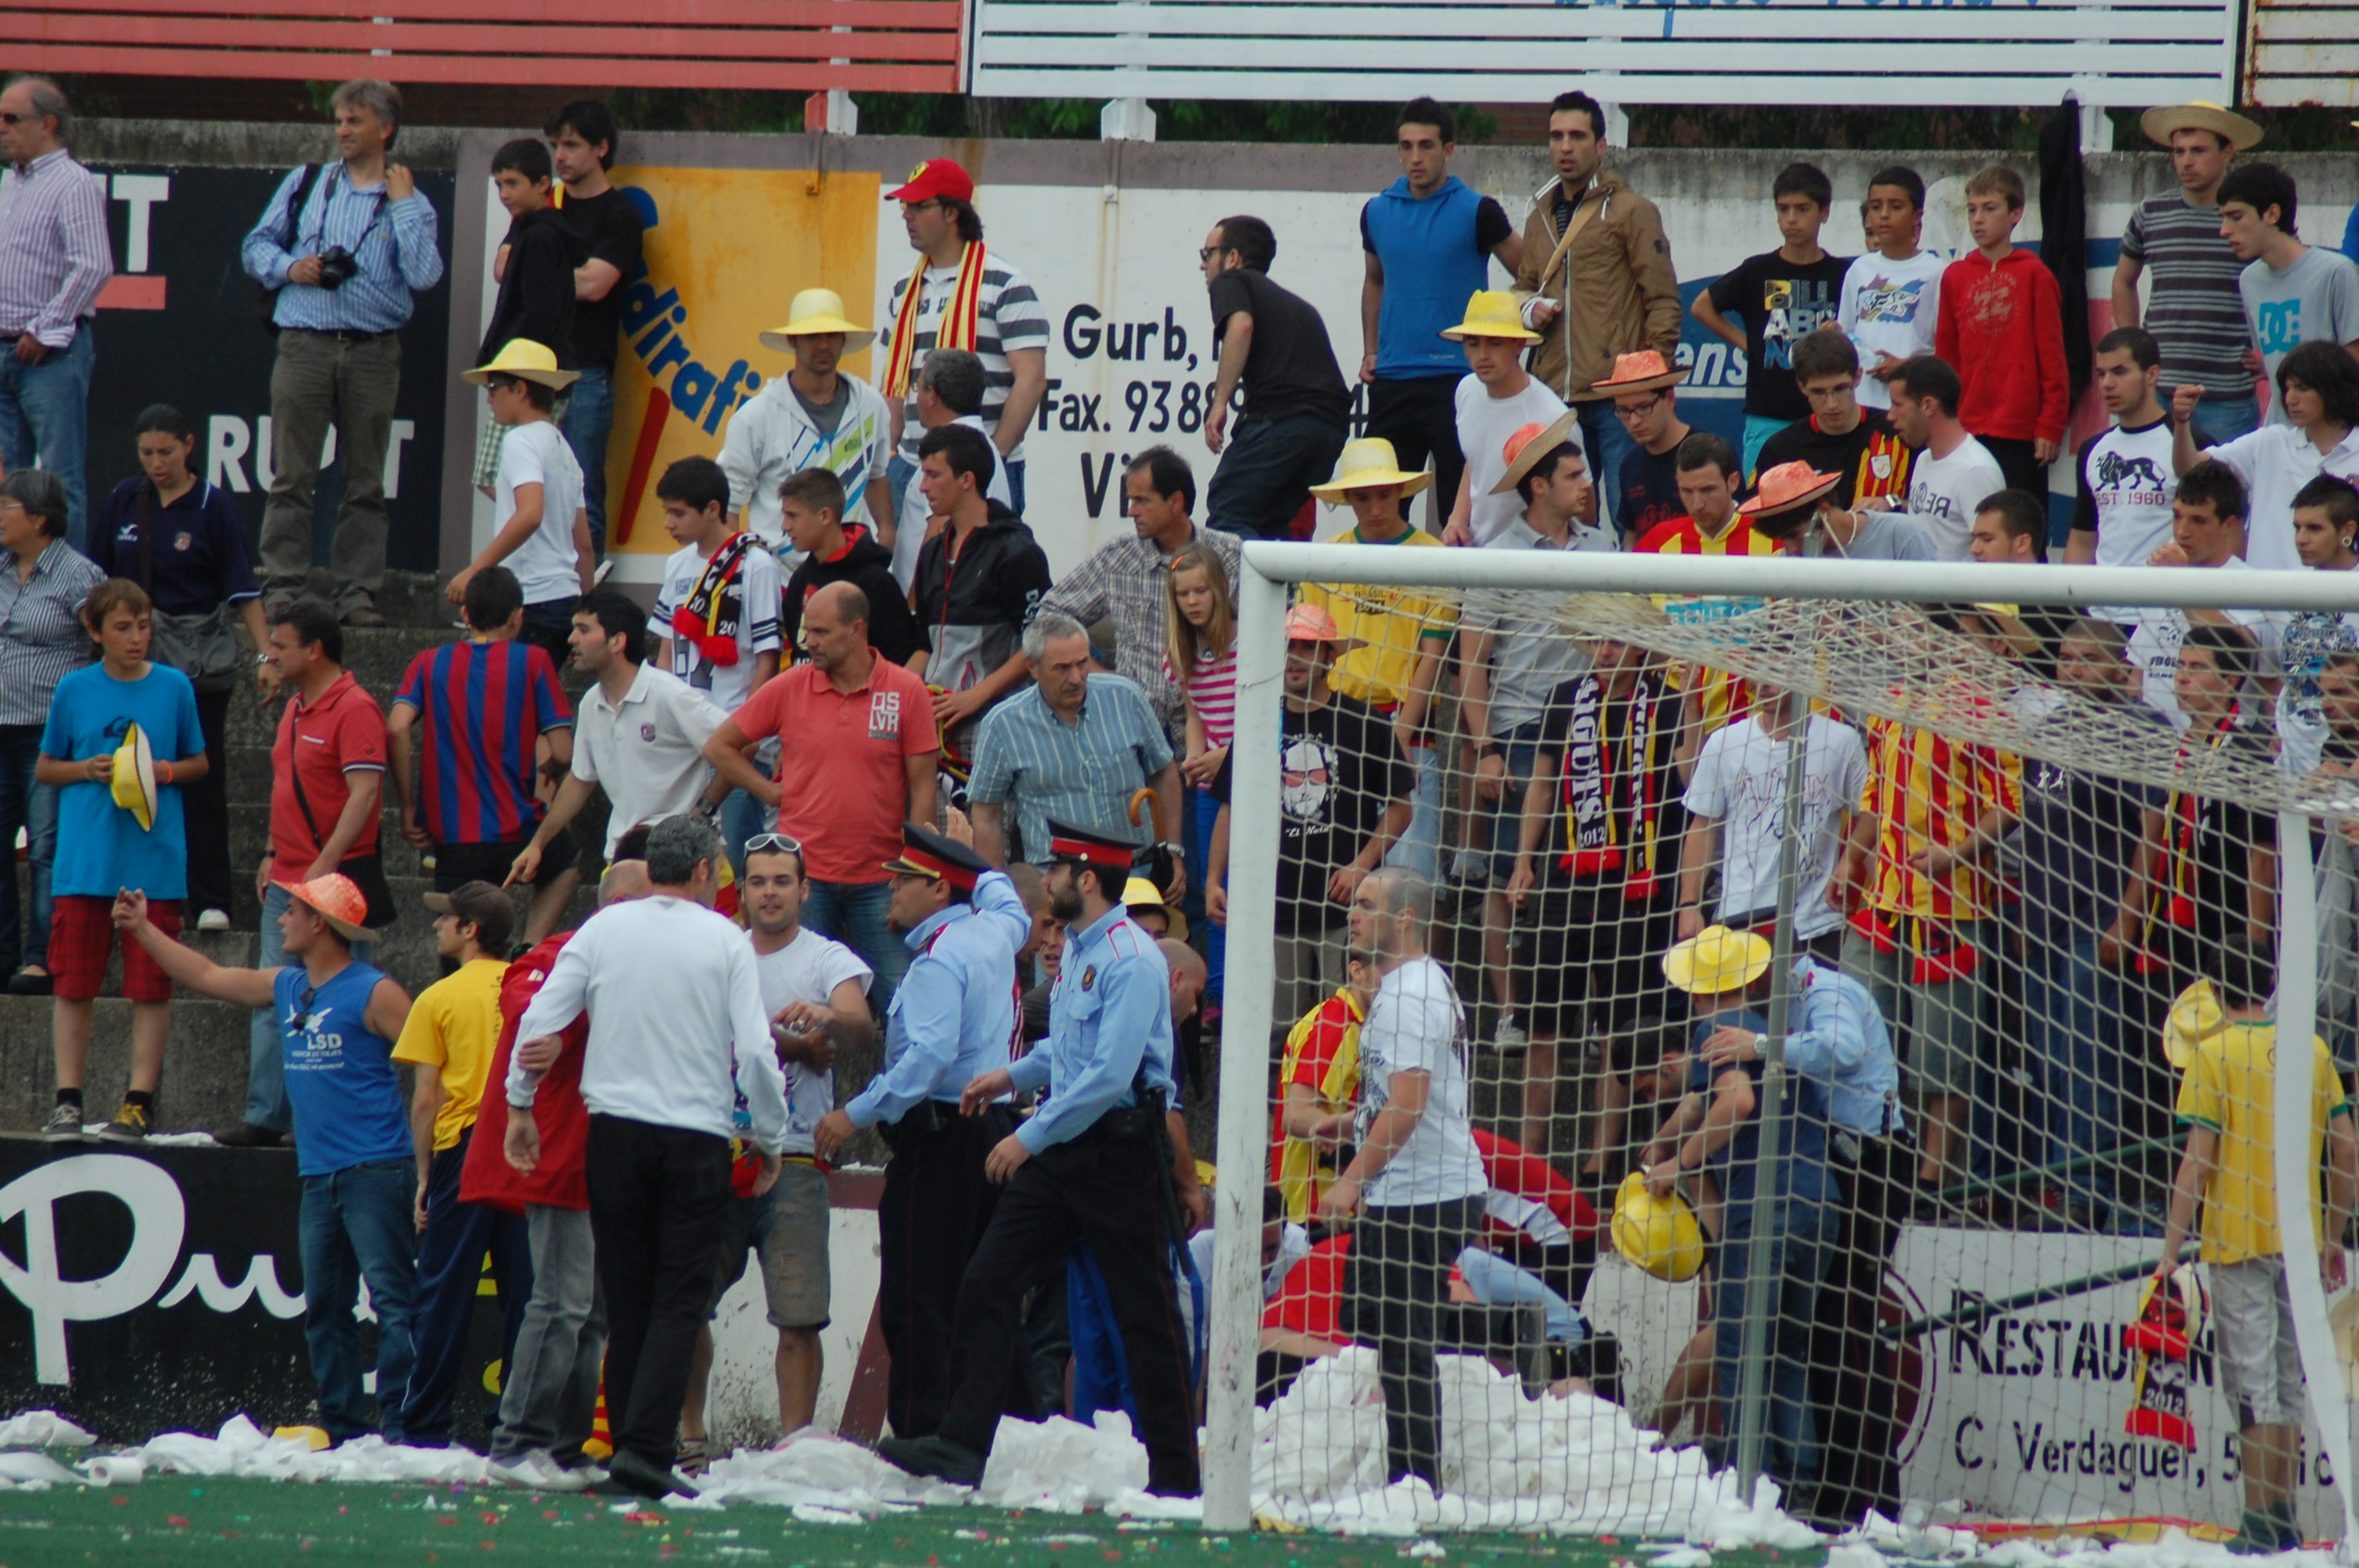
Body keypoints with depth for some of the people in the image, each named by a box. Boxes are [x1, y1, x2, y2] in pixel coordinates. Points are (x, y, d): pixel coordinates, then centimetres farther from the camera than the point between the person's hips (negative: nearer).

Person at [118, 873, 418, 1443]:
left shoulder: (373, 994, -8)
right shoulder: (285, 987, 15)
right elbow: (207, 977, 28)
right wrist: (143, 930, 28)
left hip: (376, 1172, -9)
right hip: (319, 1176, 9)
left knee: (392, 1300, -12)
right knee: (323, 1309, 8)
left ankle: (400, 1427, -17)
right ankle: (343, 1431, 12)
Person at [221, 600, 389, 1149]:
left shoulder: (354, 709, -13)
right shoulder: (297, 707, 16)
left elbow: (363, 793, -20)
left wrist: (324, 867, -24)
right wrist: (272, 854, 18)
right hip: (287, 880, 9)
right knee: (272, 1003, 7)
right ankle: (266, 1118, 9)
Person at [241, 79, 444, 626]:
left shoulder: (409, 203, 8)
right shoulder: (305, 184, 13)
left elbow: (424, 274, -7)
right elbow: (257, 246, 15)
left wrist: (402, 204, -4)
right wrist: (289, 268, -4)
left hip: (374, 350, 0)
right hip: (304, 344, 0)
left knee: (365, 482, 3)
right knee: (292, 477, -3)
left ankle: (358, 593, 7)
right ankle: (281, 589, -1)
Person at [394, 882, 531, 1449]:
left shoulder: (440, 998, -3)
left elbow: (426, 1098, -4)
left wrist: (425, 1174, 3)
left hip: (464, 1147, -3)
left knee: (444, 1295, 1)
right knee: (524, 1292, 6)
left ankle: (425, 1426, 1)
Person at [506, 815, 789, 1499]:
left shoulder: (603, 930, 4)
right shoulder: (725, 942, -1)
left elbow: (539, 1021, 1)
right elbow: (756, 1051, -5)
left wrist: (520, 1105, 14)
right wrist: (768, 1139, 8)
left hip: (615, 1129, 3)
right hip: (698, 1136, -3)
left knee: (626, 1298, 11)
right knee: (679, 1301, -3)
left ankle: (629, 1445, 12)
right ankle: (646, 1447, -16)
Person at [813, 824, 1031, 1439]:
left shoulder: (938, 961, -14)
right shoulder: (994, 933, 11)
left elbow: (930, 1055, -26)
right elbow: (1010, 907, 38)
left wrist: (857, 1113, -23)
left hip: (939, 1135, -9)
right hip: (994, 1128, 9)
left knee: (916, 1302, -10)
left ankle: (918, 1432, -16)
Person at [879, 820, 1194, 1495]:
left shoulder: (1131, 960, -17)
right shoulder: (1077, 950, 14)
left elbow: (1110, 1076, -23)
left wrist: (1030, 1138, -20)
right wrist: (1013, 1076, 19)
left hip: (1121, 1150, -9)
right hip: (1062, 1149, 9)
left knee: (1144, 1313, -2)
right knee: (988, 1282, 1)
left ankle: (1176, 1476, 4)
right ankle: (962, 1445, 1)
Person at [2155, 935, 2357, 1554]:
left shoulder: (2215, 1054, -8)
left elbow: (2199, 1160, -13)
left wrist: (2173, 1247, -10)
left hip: (2238, 1243, -5)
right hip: (2299, 1240, 5)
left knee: (2254, 1386, -4)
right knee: (2290, 1386, 13)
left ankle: (2259, 1524, -6)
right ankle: (2283, 1521, 17)